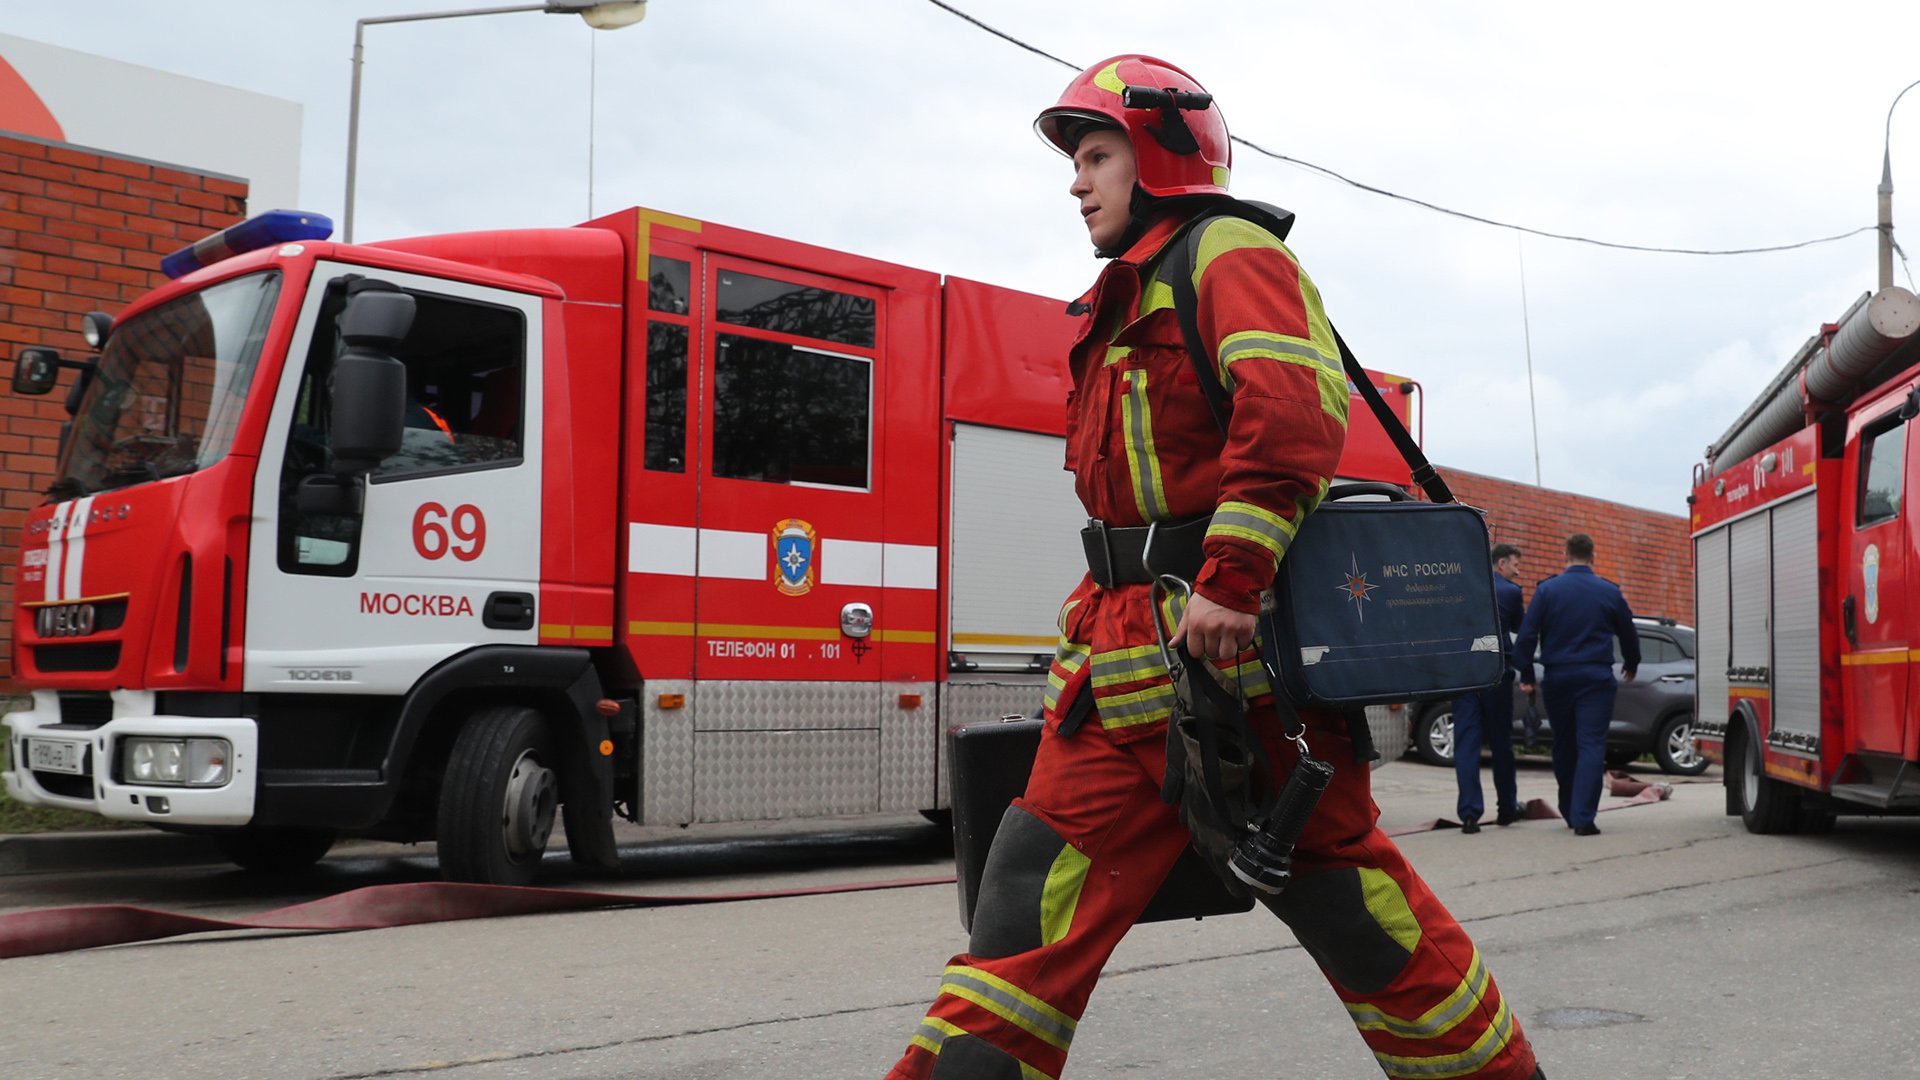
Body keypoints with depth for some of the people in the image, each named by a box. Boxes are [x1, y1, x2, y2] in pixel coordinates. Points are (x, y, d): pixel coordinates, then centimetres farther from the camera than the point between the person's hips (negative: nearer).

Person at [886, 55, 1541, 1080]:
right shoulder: (1126, 299, 24)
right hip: (1125, 649, 9)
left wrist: (1230, 582, -28)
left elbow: (1291, 409, -23)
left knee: (1338, 889, 1)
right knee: (1034, 895, 4)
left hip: (1233, 640, -8)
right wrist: (1103, 618, 19)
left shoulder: (1229, 256, -5)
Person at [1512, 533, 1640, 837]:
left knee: (1563, 747, 15)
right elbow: (1629, 634, 14)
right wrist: (1631, 666, 32)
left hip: (1557, 679, 1)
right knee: (1591, 746, -5)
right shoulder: (1609, 592, 2)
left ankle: (1569, 812, 26)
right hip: (1596, 678, -1)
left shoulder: (1547, 590, -2)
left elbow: (1527, 634, -6)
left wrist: (1526, 674, 2)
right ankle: (1583, 819, -15)